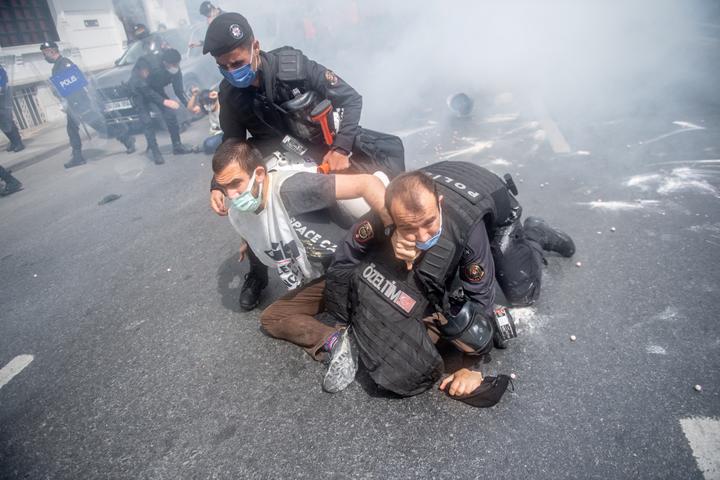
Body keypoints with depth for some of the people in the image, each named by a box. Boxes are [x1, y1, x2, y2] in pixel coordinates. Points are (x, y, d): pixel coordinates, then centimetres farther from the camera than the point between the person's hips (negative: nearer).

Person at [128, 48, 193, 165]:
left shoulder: (176, 70, -23)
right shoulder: (149, 63, -37)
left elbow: (179, 91, -14)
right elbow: (144, 88, -29)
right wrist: (164, 101, -33)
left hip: (156, 88, 4)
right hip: (139, 89, -4)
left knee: (170, 114, -6)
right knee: (147, 121, -11)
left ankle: (177, 146, 6)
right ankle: (154, 151, -4)